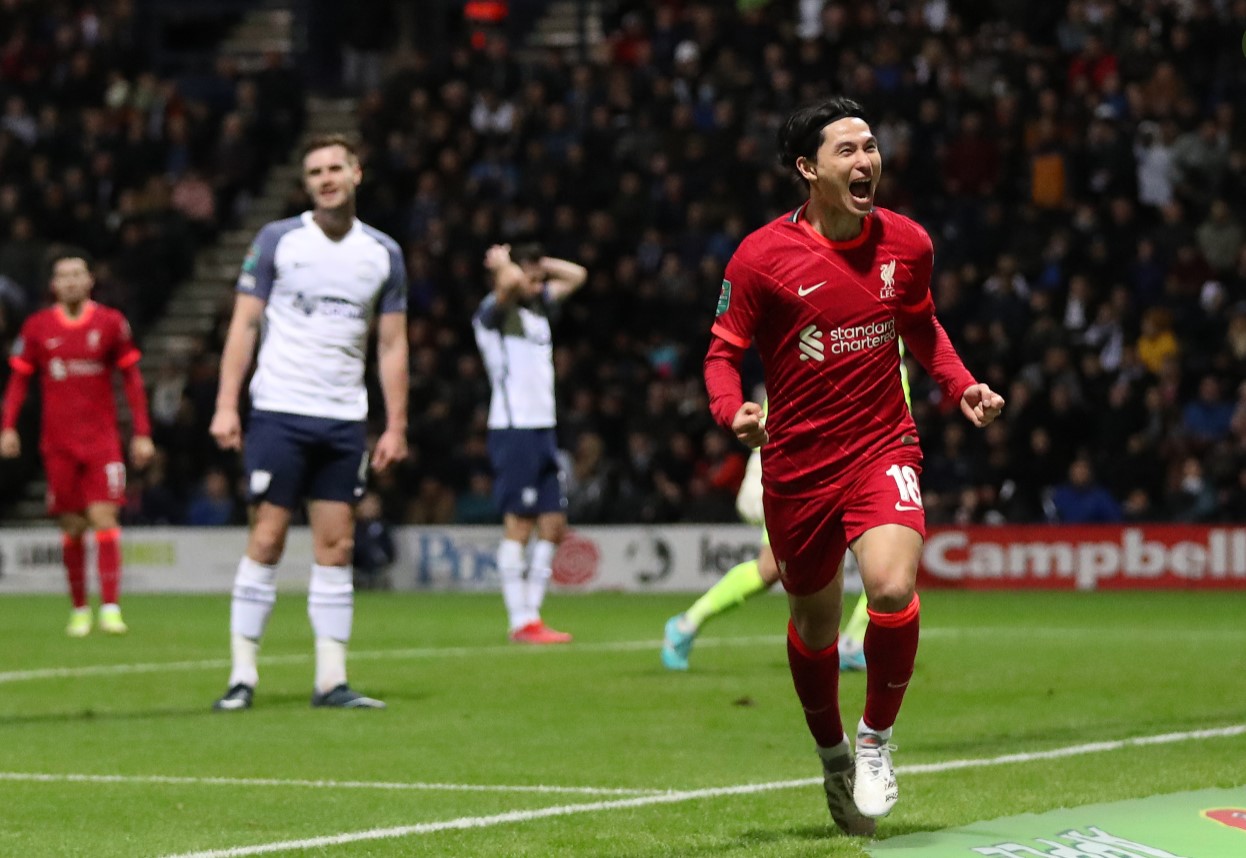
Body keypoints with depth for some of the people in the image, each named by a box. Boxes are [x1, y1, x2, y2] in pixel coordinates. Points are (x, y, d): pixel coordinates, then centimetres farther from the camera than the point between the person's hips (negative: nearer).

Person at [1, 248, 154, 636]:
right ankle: (79, 610, 14)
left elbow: (131, 378, 8)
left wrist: (142, 433, 4)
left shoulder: (111, 323, 3)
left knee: (104, 518, -12)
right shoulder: (37, 327, 4)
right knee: (72, 527, 3)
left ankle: (110, 609, -16)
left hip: (102, 440, -1)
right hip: (58, 441, 1)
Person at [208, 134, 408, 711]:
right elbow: (244, 323, 0)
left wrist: (396, 426, 3)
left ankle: (331, 680, 4)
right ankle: (242, 676, -1)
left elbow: (392, 344, 11)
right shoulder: (277, 240, 1)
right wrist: (226, 406, -8)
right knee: (266, 540, -5)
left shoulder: (383, 253, 8)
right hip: (279, 412, -3)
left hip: (344, 420, 3)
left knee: (336, 547, 1)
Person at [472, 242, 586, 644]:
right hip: (513, 428, -9)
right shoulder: (494, 313, -7)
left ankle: (532, 614, 11)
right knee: (519, 524, -9)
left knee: (554, 524, 6)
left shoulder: (539, 308, 18)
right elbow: (511, 282, -28)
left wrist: (538, 263, 16)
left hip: (544, 430, 9)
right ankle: (521, 622, -8)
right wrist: (502, 263, -7)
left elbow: (575, 275, 28)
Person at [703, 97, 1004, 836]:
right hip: (797, 462, 0)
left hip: (883, 448, 0)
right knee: (814, 623, 13)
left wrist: (962, 387, 1)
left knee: (894, 589, -24)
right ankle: (834, 758, 39)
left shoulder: (907, 244, -1)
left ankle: (878, 739, 0)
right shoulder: (762, 257, -10)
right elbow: (723, 351, -1)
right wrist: (733, 411, -22)